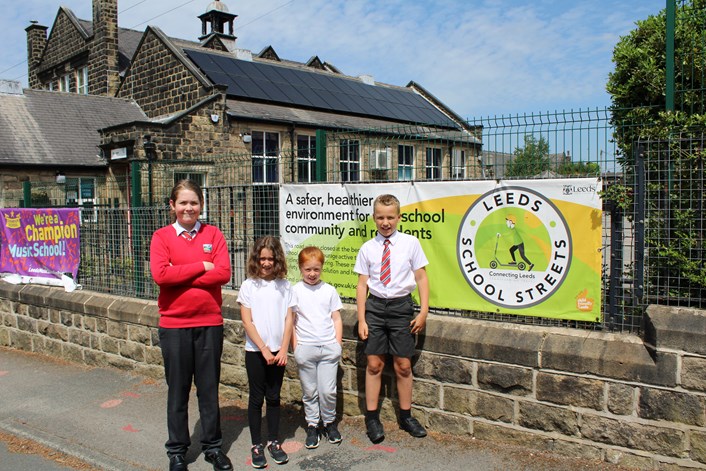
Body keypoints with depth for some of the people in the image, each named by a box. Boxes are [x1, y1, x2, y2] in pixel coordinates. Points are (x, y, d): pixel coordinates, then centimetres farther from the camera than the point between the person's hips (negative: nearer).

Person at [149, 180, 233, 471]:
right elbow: (159, 274, -16)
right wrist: (201, 266, -13)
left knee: (209, 388, 11)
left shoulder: (213, 234, 3)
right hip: (173, 325, -1)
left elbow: (224, 273, -10)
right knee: (178, 390, 10)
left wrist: (179, 276, -13)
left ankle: (213, 446, 27)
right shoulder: (162, 236, 0)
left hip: (210, 322, 1)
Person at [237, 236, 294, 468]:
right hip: (255, 351, -1)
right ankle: (256, 445, 17)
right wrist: (264, 349, -11)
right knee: (256, 398, 7)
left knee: (273, 397, 11)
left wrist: (283, 350, -6)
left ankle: (274, 441, 23)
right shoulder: (248, 286, -4)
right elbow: (247, 322, -6)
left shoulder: (284, 286, 1)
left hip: (278, 352, 2)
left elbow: (288, 320, 1)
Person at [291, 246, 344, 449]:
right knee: (309, 391, 8)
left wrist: (338, 344, 2)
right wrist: (295, 346, -3)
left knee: (328, 391, 1)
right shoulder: (295, 291, 1)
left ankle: (329, 422, 23)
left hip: (329, 347, 1)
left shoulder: (329, 290, 5)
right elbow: (290, 321, 3)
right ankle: (312, 426, 23)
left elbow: (336, 319, 9)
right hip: (305, 348, -1)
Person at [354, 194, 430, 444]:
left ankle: (406, 416, 24)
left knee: (403, 365, 7)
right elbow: (362, 284, 3)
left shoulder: (410, 243, -1)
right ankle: (372, 418, 17)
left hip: (401, 305, -1)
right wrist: (361, 319, -1)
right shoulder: (367, 248, 2)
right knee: (374, 364, 4)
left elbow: (421, 278, 1)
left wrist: (423, 311, -5)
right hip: (375, 306, 1)